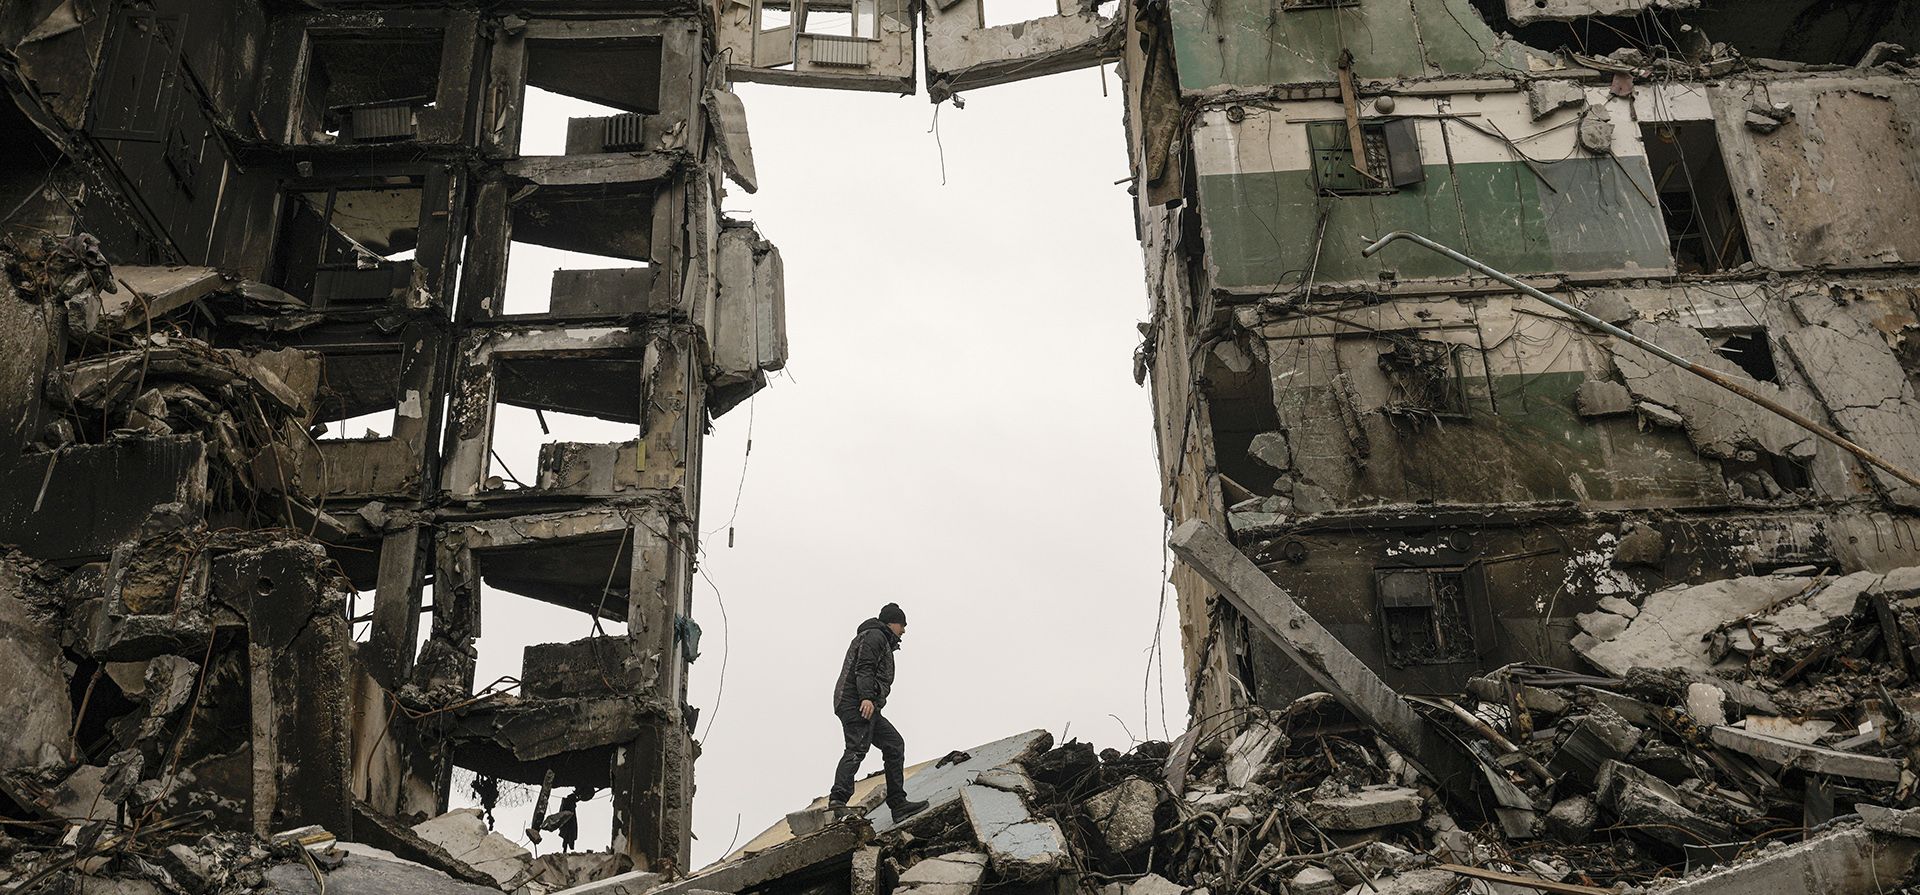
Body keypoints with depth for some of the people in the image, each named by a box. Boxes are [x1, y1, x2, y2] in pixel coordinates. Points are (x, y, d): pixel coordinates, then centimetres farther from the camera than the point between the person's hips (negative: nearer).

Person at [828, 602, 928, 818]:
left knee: (894, 744, 10)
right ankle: (838, 799, -36)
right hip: (855, 703, -11)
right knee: (857, 749, -23)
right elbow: (864, 668, -15)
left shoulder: (882, 640, 33)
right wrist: (866, 698, -26)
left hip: (867, 706, 11)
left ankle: (898, 803, 8)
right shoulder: (875, 636, 0)